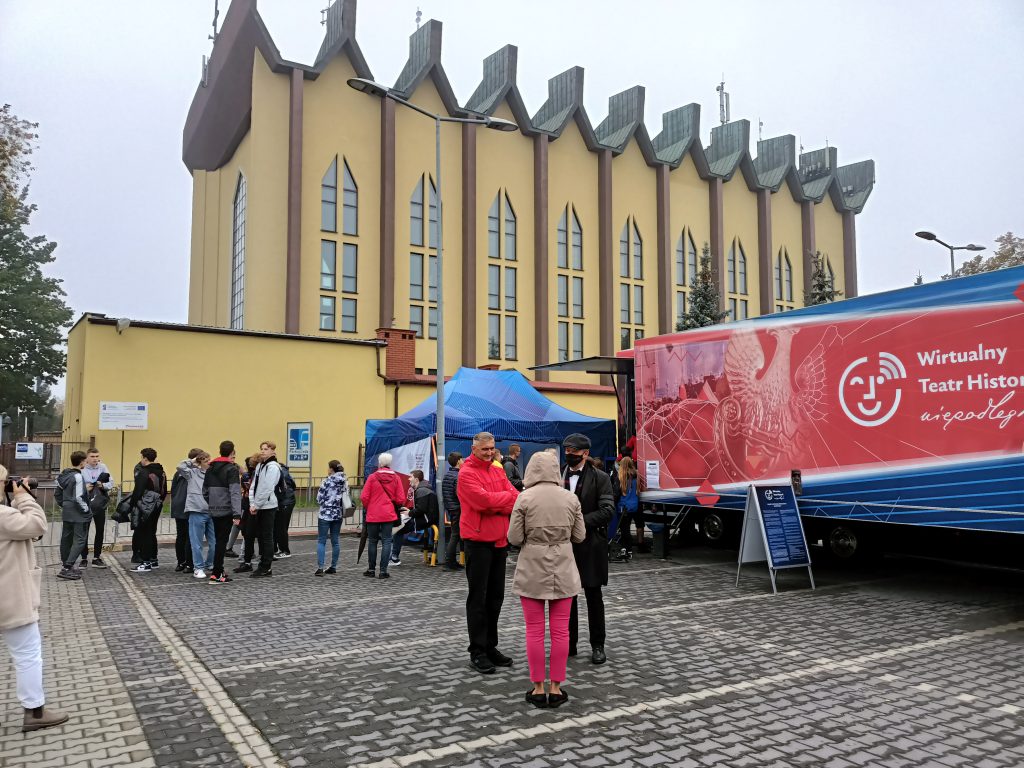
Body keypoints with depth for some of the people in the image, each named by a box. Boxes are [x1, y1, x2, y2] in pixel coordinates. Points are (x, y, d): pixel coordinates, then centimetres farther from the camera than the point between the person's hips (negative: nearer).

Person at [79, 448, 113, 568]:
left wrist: (103, 485, -18)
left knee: (100, 531, 10)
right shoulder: (82, 469, -6)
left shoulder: (102, 467, 1)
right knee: (84, 532, 3)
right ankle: (84, 558, 14)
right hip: (85, 504, -3)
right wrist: (85, 488, -25)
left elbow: (111, 483, 1)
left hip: (100, 504, 3)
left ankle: (97, 558, 22)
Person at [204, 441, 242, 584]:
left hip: (214, 511, 6)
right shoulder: (231, 469, -10)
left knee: (218, 540, 15)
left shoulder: (210, 468, 12)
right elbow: (235, 492, -18)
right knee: (222, 541, -2)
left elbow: (205, 491, 13)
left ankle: (219, 570, 19)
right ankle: (216, 575, -1)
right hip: (226, 510, -6)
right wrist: (237, 513, -22)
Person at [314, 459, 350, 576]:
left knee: (321, 541, -1)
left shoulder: (327, 481, -12)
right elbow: (347, 497, 8)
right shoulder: (345, 482, 4)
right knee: (335, 541, 11)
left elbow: (319, 498, -8)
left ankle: (320, 568, -7)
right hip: (338, 514, 5)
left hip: (325, 514, -5)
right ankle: (333, 567, 14)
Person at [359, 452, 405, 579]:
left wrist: (368, 508, 12)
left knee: (372, 541, 12)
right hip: (389, 515, 1)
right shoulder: (396, 478, -2)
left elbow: (364, 497, -8)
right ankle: (383, 571, 1)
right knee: (386, 541, 4)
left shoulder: (372, 477, -7)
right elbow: (401, 499, -2)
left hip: (373, 515, 0)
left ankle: (371, 569, 18)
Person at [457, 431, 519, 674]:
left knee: (496, 596, 13)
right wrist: (508, 496, -10)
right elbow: (483, 500, -23)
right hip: (478, 541, -7)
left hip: (500, 540, 7)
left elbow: (515, 498, 1)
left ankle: (490, 646, 25)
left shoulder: (498, 470, 11)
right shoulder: (467, 473, -10)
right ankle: (477, 652, 9)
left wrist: (496, 505, -17)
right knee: (478, 598, 0)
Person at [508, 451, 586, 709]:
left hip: (532, 570, -2)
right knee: (560, 630, 9)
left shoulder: (525, 498, -9)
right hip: (563, 571, 2)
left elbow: (514, 538, -8)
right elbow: (579, 535, 4)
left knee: (535, 631, 7)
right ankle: (556, 688, 15)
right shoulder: (571, 498, -2)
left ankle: (538, 689, 13)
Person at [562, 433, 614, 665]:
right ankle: (569, 643, 23)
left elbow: (607, 510, -13)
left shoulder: (600, 478, -4)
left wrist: (580, 521, -21)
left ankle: (597, 645, 18)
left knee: (594, 598, 7)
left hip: (590, 546, -3)